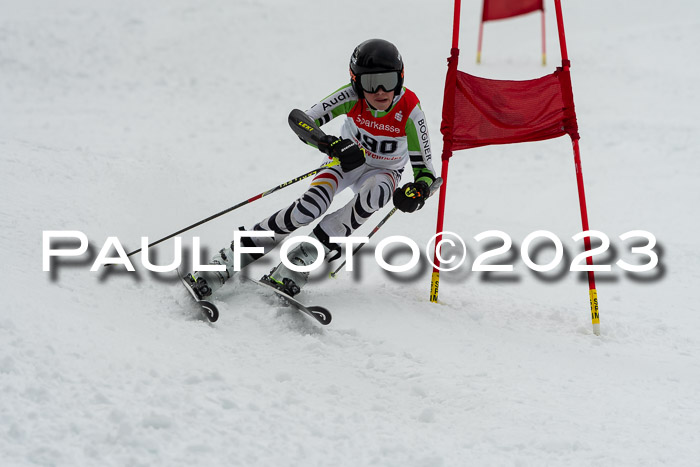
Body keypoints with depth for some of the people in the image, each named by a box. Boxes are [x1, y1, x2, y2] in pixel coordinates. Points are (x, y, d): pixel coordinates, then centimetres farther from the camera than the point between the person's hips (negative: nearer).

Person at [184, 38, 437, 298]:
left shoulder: (409, 110, -27)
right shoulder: (353, 96, -26)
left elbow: (424, 170, -21)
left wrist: (418, 189, -44)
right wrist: (334, 145, -46)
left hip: (384, 172, 0)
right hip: (346, 160, 0)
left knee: (373, 195, -38)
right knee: (310, 207, -30)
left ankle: (298, 264, -34)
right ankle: (227, 262, -23)